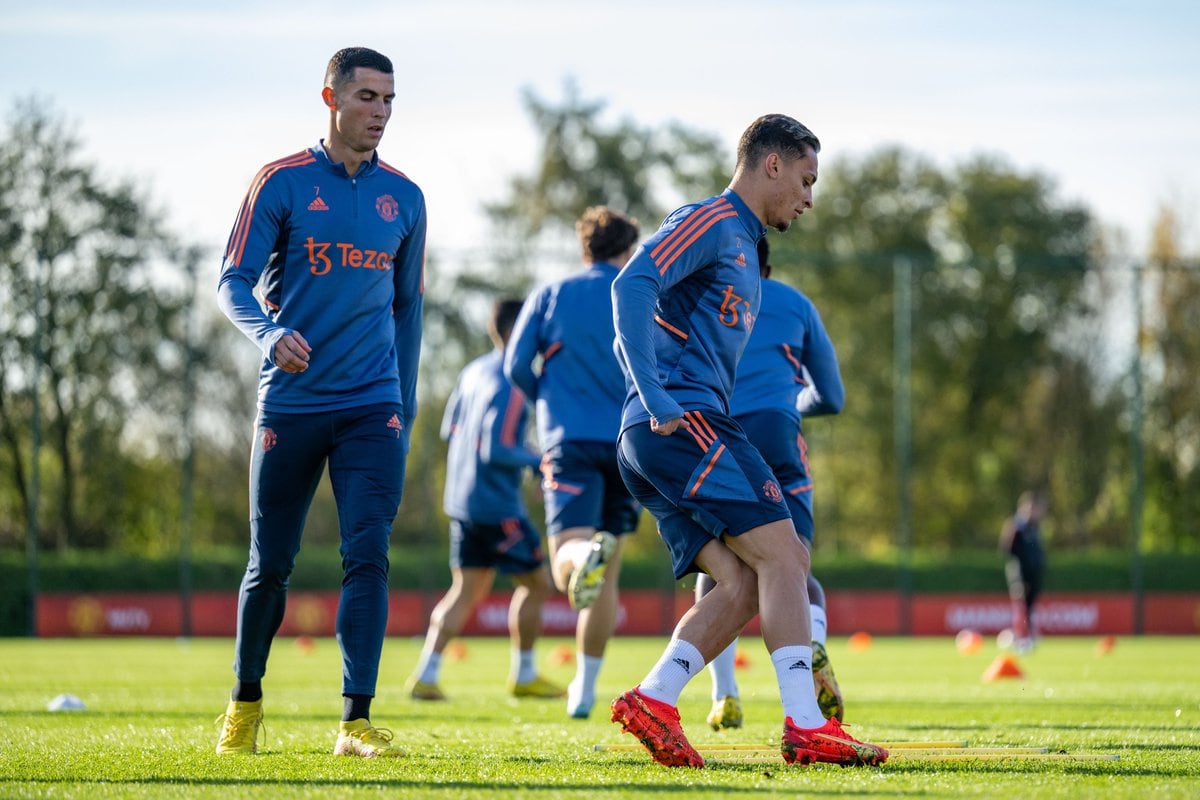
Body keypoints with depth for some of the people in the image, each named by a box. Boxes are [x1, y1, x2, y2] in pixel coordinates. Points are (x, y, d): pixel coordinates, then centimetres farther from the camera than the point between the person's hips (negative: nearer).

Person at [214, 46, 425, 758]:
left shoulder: (404, 198, 9)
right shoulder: (282, 184, -2)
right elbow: (234, 282, -4)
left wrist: (404, 410, 15)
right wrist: (269, 333, -25)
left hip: (372, 407, 2)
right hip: (290, 401, -2)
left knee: (368, 557, -12)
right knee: (270, 564, 5)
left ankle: (357, 721, -12)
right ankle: (246, 702, 26)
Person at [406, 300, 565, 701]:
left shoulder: (473, 372, 11)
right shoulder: (511, 386, -17)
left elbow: (449, 428, 20)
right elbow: (495, 450, -22)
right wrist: (538, 461, -12)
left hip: (462, 502, 8)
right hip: (498, 506, -8)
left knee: (466, 591, 10)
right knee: (536, 584, 7)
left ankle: (426, 675, -1)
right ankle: (524, 675, 13)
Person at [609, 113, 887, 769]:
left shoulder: (741, 245, 27)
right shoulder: (710, 223, -4)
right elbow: (633, 284, -20)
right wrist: (657, 398, -24)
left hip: (652, 443, 10)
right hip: (681, 420, -10)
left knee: (745, 583, 0)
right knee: (781, 553, -13)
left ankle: (652, 700, -8)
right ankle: (805, 727, -18)